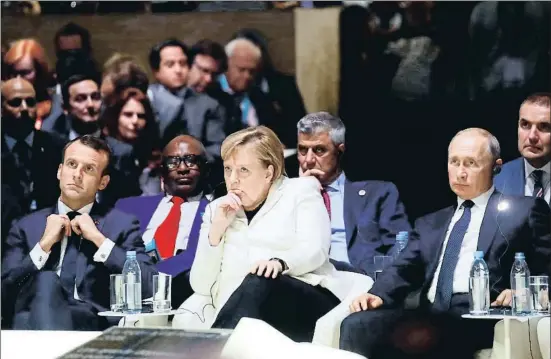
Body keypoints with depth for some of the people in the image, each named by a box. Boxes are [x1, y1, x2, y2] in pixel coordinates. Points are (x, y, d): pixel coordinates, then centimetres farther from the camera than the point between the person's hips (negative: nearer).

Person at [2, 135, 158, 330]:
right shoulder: (27, 226, 18)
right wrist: (44, 244, 0)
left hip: (94, 323, -2)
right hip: (34, 320, 3)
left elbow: (150, 287, 0)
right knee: (45, 280, -32)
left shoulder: (122, 224, 15)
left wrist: (99, 239, -1)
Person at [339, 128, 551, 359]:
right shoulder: (431, 223, 30)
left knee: (403, 335, -35)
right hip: (430, 316, 5)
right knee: (357, 325, -24)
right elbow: (405, 269, 18)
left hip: (479, 318, -5)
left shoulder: (524, 210, 14)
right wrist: (378, 295, -3)